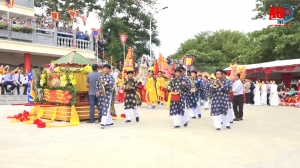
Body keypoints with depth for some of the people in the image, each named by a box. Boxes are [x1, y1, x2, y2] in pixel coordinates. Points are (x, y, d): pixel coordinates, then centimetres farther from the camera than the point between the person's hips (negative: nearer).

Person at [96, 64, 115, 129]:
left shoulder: (111, 77, 0)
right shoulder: (100, 77, 15)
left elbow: (112, 85, -14)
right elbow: (97, 85, 13)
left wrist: (104, 83, -27)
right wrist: (97, 91, -4)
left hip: (107, 95, -6)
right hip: (100, 95, 6)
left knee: (105, 108, -11)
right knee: (100, 108, 9)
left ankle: (103, 123, -15)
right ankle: (110, 121, 22)